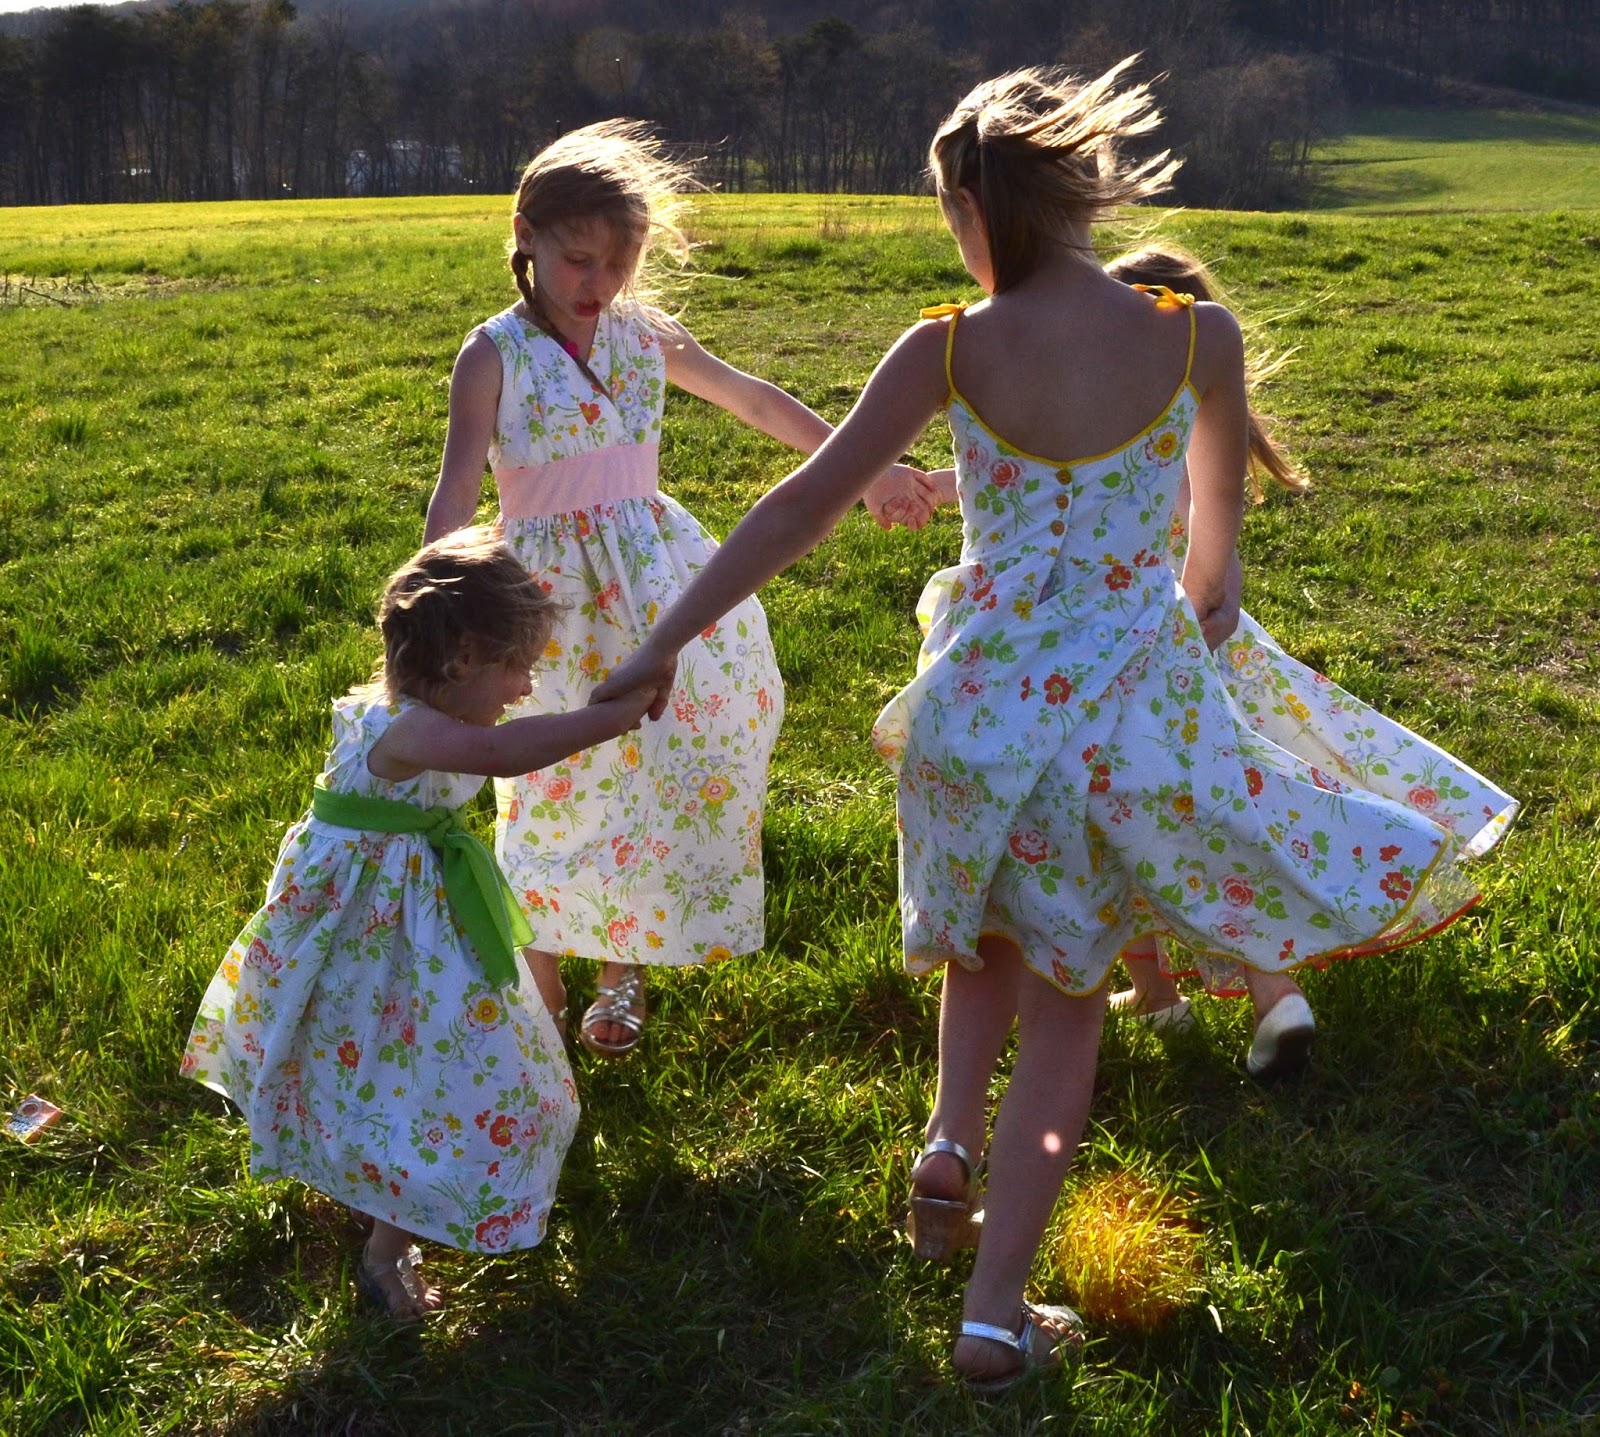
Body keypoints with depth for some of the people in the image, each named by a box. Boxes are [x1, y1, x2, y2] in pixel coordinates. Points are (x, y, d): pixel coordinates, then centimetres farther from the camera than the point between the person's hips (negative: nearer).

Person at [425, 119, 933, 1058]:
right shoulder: (495, 355, -8)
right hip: (552, 587, -4)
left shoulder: (646, 338, 4)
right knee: (562, 785, 2)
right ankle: (543, 978, 22)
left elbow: (757, 401, 14)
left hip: (655, 577, 4)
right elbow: (458, 489, -14)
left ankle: (625, 963, 23)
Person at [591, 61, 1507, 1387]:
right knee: (1064, 1008, 14)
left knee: (995, 937, 33)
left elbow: (800, 506, -4)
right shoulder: (1197, 338, -6)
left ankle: (951, 1140, 15)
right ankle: (996, 1314, 16)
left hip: (980, 701, 1)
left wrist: (663, 646, 5)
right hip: (1133, 711, -1)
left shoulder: (946, 349, -8)